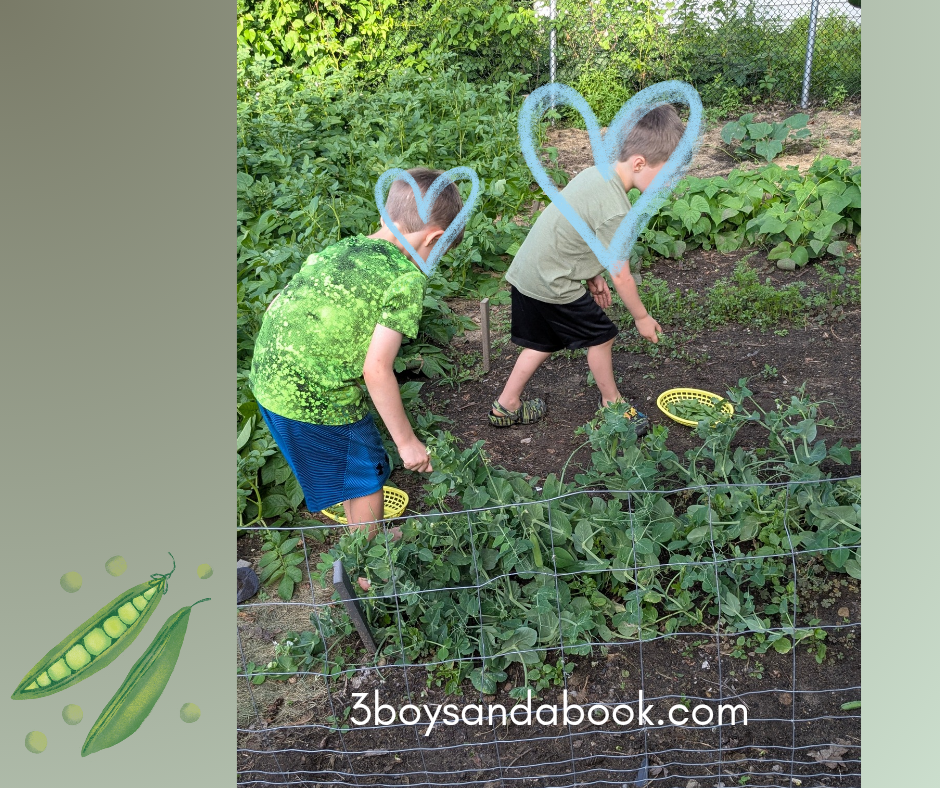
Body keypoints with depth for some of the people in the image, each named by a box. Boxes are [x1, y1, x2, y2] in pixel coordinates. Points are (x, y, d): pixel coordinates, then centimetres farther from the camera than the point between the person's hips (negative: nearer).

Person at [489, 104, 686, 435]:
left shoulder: (597, 171, 4)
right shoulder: (614, 209, -24)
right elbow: (621, 276, -15)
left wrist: (592, 275, 21)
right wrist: (642, 317, -1)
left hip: (525, 272, 9)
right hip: (551, 285, -9)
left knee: (543, 342, 21)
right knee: (600, 335, 10)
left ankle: (506, 406, 28)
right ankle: (612, 403, 30)